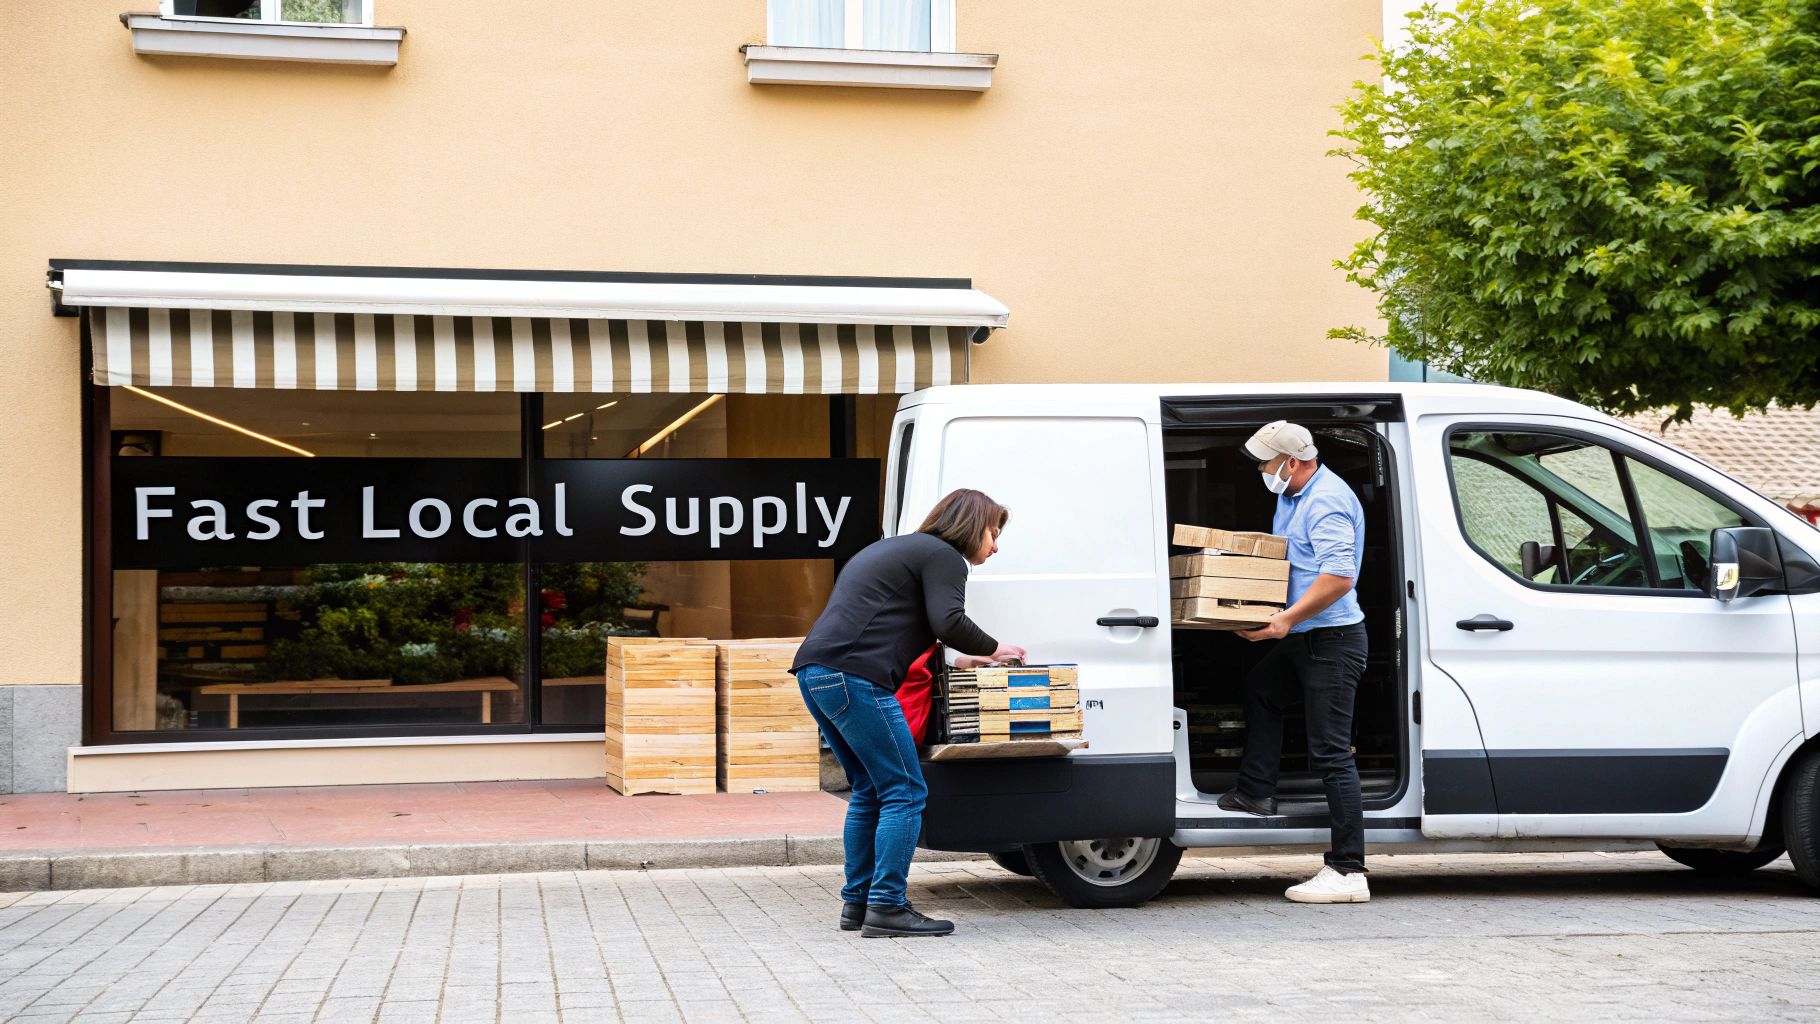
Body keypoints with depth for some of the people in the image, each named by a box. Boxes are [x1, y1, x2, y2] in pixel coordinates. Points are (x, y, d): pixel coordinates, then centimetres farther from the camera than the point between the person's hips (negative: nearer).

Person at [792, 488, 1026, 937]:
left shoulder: (897, 548, 31)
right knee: (905, 793, -5)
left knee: (870, 791, 18)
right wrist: (992, 649, 3)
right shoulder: (943, 557, 1)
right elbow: (948, 622, -14)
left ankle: (857, 902, 20)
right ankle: (886, 907, -8)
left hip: (814, 672, 10)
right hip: (855, 677, -10)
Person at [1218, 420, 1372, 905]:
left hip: (1331, 641, -11)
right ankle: (1256, 792, 43)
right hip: (1301, 638, 11)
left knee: (1331, 751, -11)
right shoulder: (1293, 496, 14)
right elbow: (1284, 557, 29)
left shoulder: (1326, 502, -20)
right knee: (1261, 689, 31)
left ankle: (1348, 872, -11)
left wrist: (1288, 618, -30)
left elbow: (1339, 576, -31)